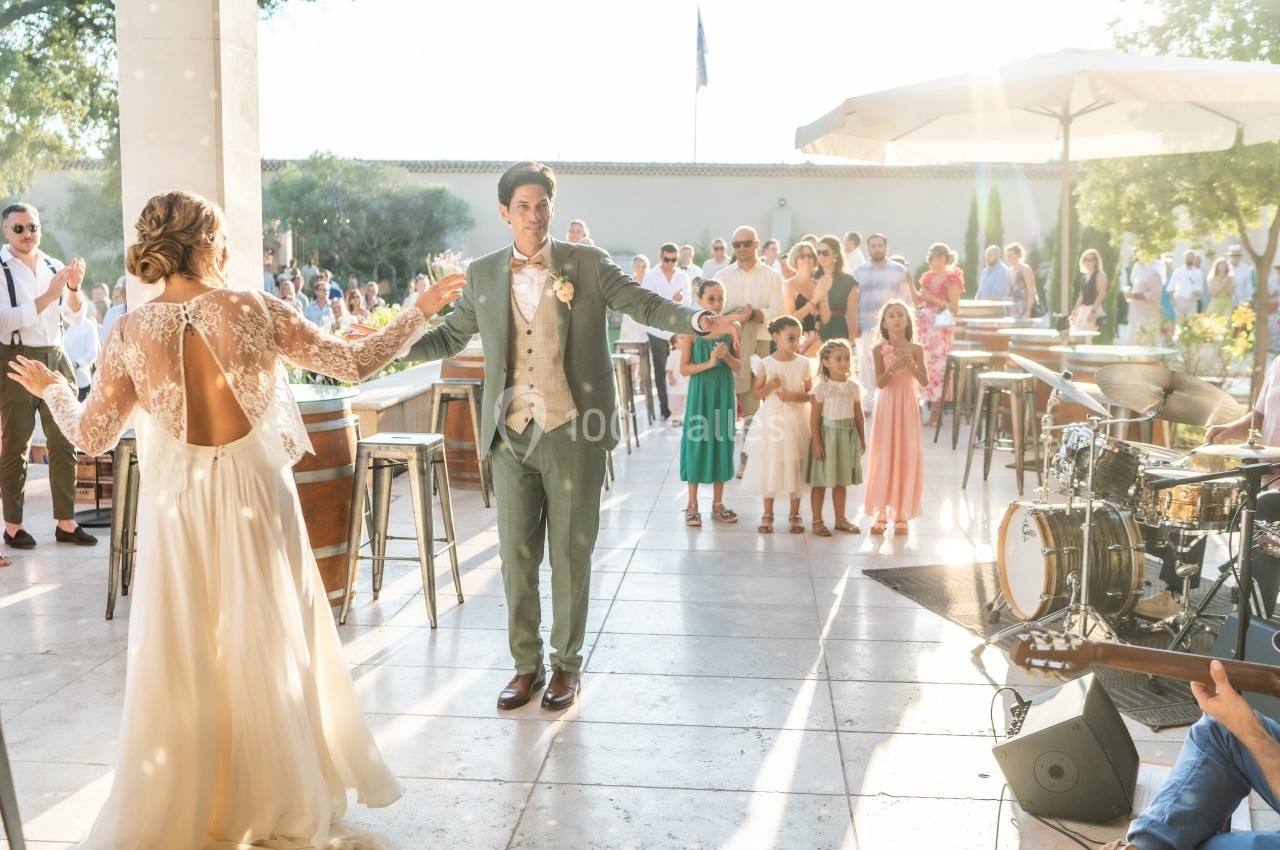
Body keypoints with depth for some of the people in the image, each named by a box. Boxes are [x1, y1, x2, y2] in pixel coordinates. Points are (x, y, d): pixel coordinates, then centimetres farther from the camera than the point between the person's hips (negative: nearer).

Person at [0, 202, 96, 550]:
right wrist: (48, 296, -25)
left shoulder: (54, 267, 8)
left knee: (64, 441, 7)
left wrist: (74, 287, -12)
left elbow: (76, 318, 6)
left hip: (55, 358, 5)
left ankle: (65, 523, 15)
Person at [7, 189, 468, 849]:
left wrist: (50, 389, 20)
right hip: (254, 497, -1)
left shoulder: (130, 333, -6)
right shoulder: (255, 310, -10)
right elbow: (356, 363, -8)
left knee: (180, 661, 13)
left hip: (177, 507, 1)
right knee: (269, 648, 14)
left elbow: (91, 436, 0)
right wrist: (421, 311, 5)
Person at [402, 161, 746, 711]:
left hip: (573, 433, -2)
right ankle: (527, 664, 23)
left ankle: (567, 663, 23)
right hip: (511, 437, 2)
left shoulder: (588, 264, 0)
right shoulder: (483, 274, 8)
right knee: (516, 557, 8)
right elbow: (450, 336, 15)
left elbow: (644, 304, -4)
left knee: (570, 554, 6)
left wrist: (700, 320, -21)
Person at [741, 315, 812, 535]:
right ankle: (767, 514, 15)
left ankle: (794, 515, 17)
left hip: (796, 420, 0)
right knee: (769, 466, 5)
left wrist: (794, 396, -16)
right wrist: (769, 386, -16)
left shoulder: (804, 363, -1)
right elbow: (756, 393, 2)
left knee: (795, 467, 5)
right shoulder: (765, 363, -3)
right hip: (771, 419, 0)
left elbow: (810, 394, 1)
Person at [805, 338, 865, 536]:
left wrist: (862, 438, 9)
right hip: (827, 436, -5)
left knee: (841, 481, 15)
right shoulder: (821, 388, -12)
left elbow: (859, 415, 9)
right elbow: (814, 418, -12)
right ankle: (817, 521, 12)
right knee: (820, 481, 3)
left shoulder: (853, 387, 3)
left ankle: (840, 519, 26)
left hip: (847, 437, 5)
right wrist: (817, 442, -15)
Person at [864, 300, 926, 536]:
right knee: (884, 460, 2)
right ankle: (880, 514, 9)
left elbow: (925, 381, -7)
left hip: (908, 408, 1)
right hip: (888, 407, -1)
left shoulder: (915, 349, 0)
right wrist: (893, 368, -26)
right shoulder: (880, 349, -3)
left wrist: (910, 366, -22)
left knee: (907, 460, 4)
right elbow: (879, 383, -11)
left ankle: (901, 515, 12)